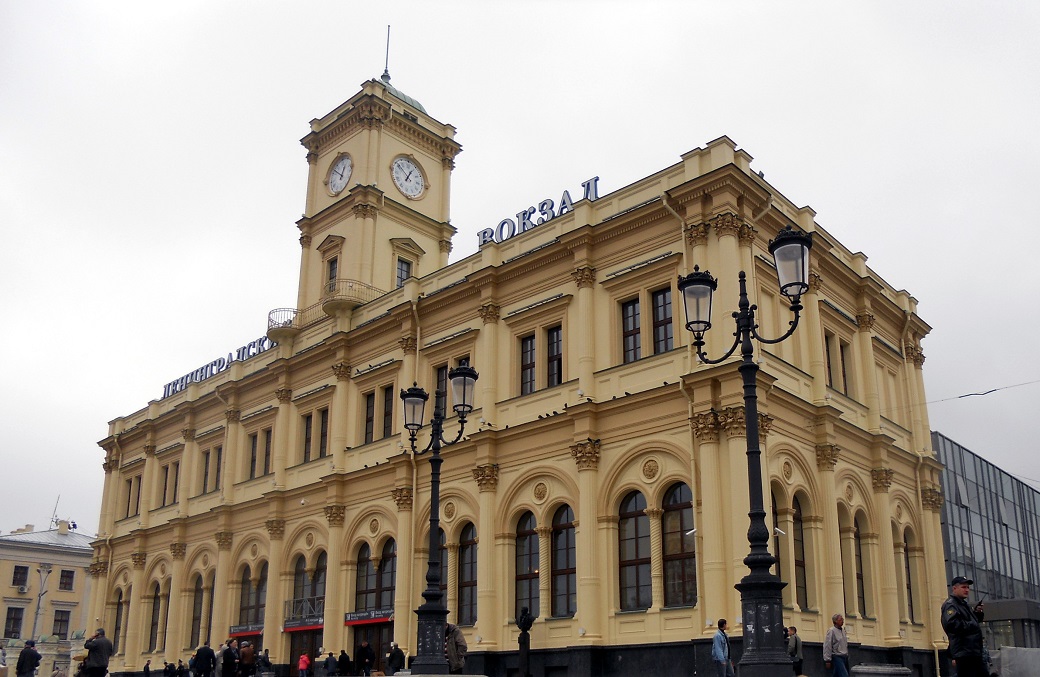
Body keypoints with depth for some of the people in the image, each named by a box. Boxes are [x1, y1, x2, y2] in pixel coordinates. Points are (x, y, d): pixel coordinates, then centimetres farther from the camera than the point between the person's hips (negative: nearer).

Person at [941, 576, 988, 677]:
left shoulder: (964, 604, 23)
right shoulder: (950, 604, -10)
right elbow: (951, 623, -27)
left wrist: (978, 613, 11)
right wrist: (971, 625, -18)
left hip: (975, 652, 10)